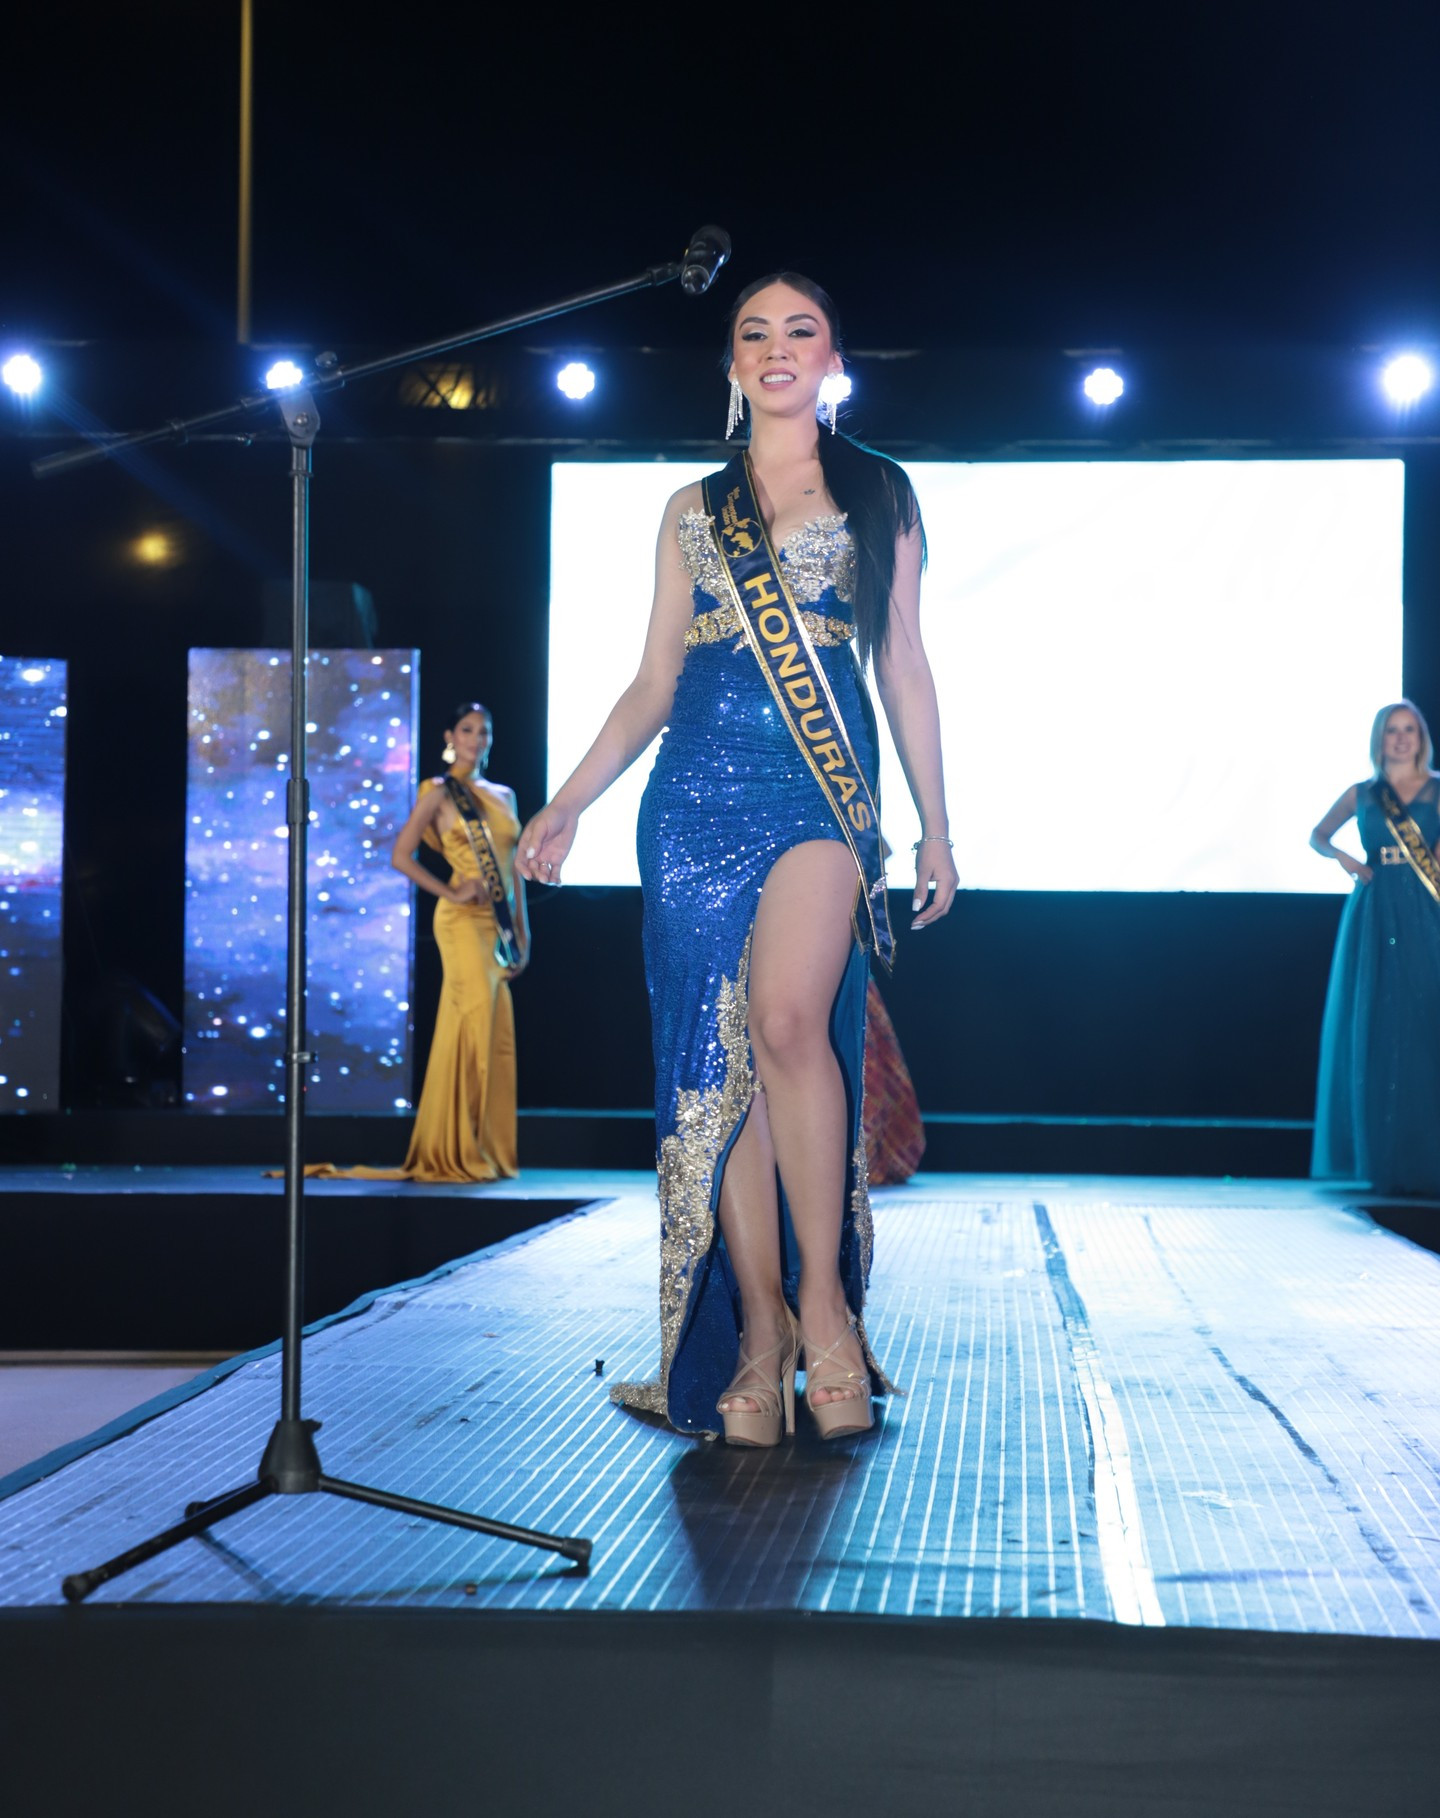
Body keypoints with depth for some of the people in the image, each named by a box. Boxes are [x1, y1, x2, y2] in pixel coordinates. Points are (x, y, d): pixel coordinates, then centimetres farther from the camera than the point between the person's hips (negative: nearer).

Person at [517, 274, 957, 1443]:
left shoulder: (879, 494, 13)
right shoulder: (692, 510, 18)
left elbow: (905, 667, 11)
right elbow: (653, 686, 18)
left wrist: (938, 825, 7)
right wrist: (568, 805, 10)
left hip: (822, 783, -3)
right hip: (700, 789, 3)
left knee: (789, 1017, -25)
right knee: (718, 1049, -4)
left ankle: (823, 1294, -12)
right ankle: (759, 1341, 1)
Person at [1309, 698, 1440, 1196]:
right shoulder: (1362, 795, 11)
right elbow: (1317, 837, 22)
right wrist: (1342, 857, 2)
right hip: (1374, 917, 1)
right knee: (1374, 1034, 1)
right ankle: (1381, 1160, 7)